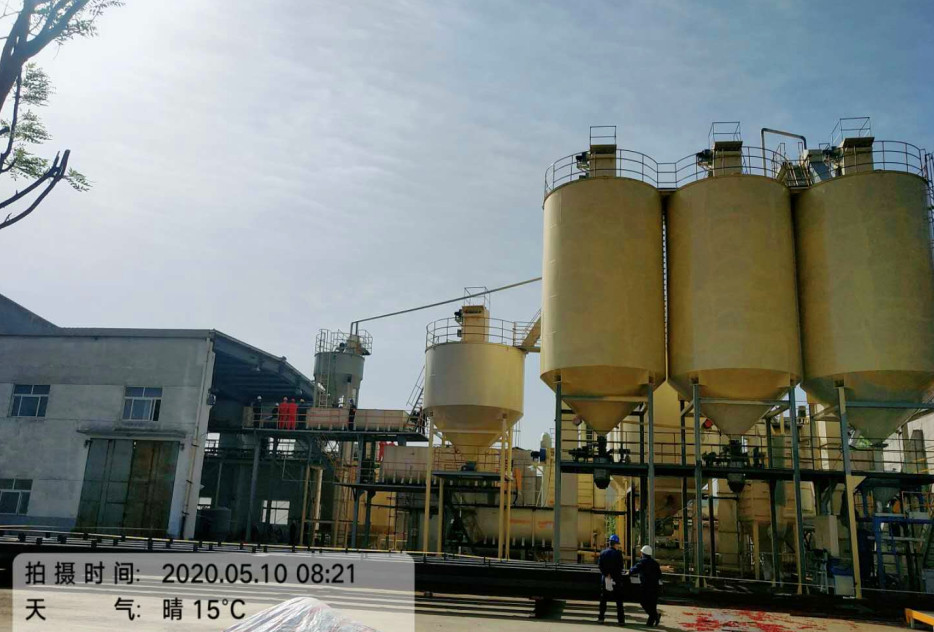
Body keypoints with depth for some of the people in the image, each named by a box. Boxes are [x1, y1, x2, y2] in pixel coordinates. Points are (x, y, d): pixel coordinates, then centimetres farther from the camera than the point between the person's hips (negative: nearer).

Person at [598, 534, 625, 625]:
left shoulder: (603, 553, 3)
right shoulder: (618, 553, -9)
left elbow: (600, 565, -2)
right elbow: (620, 567, -9)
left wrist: (606, 574, -5)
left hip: (605, 579, 3)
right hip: (616, 580, -3)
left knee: (603, 599, 13)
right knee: (619, 600, 3)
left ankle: (601, 618, 14)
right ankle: (621, 619, 1)